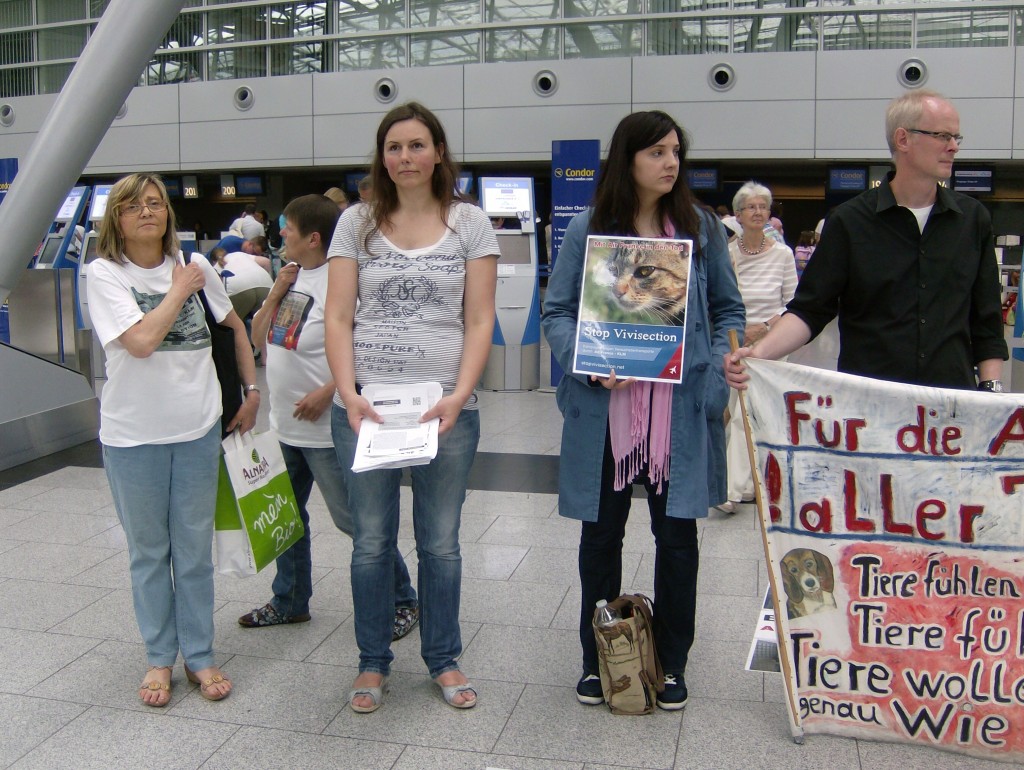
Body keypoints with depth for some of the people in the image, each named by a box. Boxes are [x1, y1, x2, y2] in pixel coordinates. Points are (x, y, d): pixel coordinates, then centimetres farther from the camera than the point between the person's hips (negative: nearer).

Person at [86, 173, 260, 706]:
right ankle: (159, 658, 26)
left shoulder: (194, 266, 3)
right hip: (132, 435, -2)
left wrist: (251, 389, 11)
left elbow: (236, 327, 15)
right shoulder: (105, 273, -6)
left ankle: (199, 656, 23)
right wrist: (180, 289, -10)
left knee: (195, 550, 9)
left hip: (198, 429, 2)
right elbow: (141, 340, -20)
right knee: (148, 551, 11)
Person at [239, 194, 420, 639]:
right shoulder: (291, 274, 7)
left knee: (353, 519, -1)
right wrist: (276, 293, -2)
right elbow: (259, 335, 12)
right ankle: (290, 602, 36)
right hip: (283, 425, 9)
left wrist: (327, 392, -25)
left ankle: (402, 602, 14)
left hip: (325, 428, -9)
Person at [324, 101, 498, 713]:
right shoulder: (357, 223, 5)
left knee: (441, 542, 11)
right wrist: (349, 394, -13)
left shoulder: (469, 223, 2)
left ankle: (444, 657, 30)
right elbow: (337, 318, 1)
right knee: (372, 542, 11)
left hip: (445, 409, -1)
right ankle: (373, 661, 29)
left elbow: (480, 322, -2)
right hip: (364, 407, 1)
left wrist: (459, 396, -15)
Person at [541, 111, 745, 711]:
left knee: (677, 533, 8)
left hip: (681, 410, 1)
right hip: (605, 409, -1)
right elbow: (558, 312, 2)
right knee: (601, 532, 10)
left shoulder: (701, 226, 5)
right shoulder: (589, 229, 0)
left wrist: (717, 374, -3)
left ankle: (672, 662, 27)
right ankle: (597, 659, 29)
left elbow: (729, 309, 11)